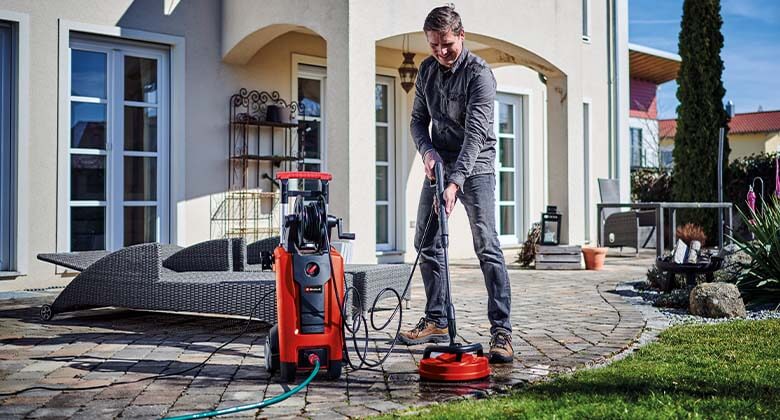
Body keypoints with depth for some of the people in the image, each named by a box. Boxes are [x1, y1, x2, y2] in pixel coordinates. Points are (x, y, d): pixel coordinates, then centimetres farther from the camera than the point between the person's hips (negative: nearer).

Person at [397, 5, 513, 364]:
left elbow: (475, 132, -26)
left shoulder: (479, 73, -17)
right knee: (426, 243, 7)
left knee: (486, 245, -13)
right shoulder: (427, 70, 5)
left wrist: (456, 182, -34)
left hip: (475, 166, -7)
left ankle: (501, 330, -12)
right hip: (439, 164, 7)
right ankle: (436, 321, 18)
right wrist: (426, 150, -9)